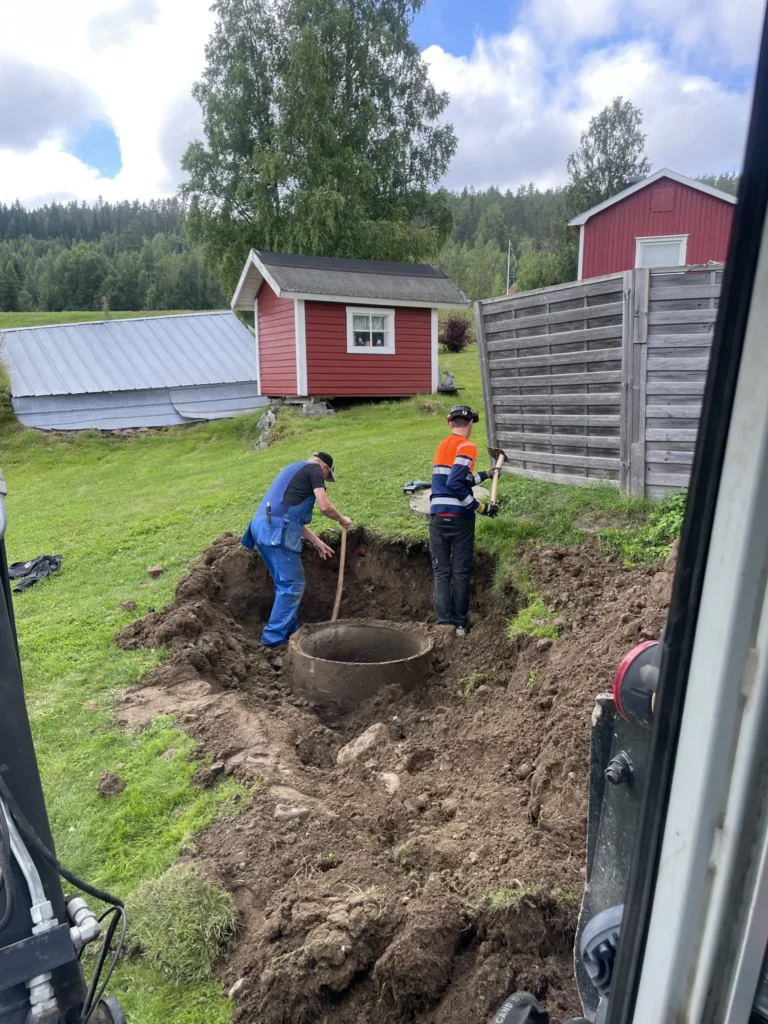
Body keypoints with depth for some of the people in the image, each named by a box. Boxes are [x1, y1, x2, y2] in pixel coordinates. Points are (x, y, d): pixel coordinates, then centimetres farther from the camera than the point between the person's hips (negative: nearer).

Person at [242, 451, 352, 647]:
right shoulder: (314, 469, 6)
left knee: (285, 583, 17)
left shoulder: (295, 470, 32)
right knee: (292, 584, -3)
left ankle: (289, 632, 22)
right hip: (276, 529, -9)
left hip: (262, 525, 9)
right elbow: (324, 506, -6)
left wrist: (316, 541, 30)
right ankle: (274, 637, -3)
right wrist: (342, 520, 14)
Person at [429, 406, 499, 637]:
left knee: (441, 572, 6)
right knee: (461, 573, 5)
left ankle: (444, 623, 5)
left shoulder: (443, 445, 15)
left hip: (438, 516, 5)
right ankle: (459, 624, 12)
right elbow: (455, 484, -18)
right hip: (460, 518, -5)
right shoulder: (467, 446, -7)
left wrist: (486, 474, 33)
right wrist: (479, 507, -13)